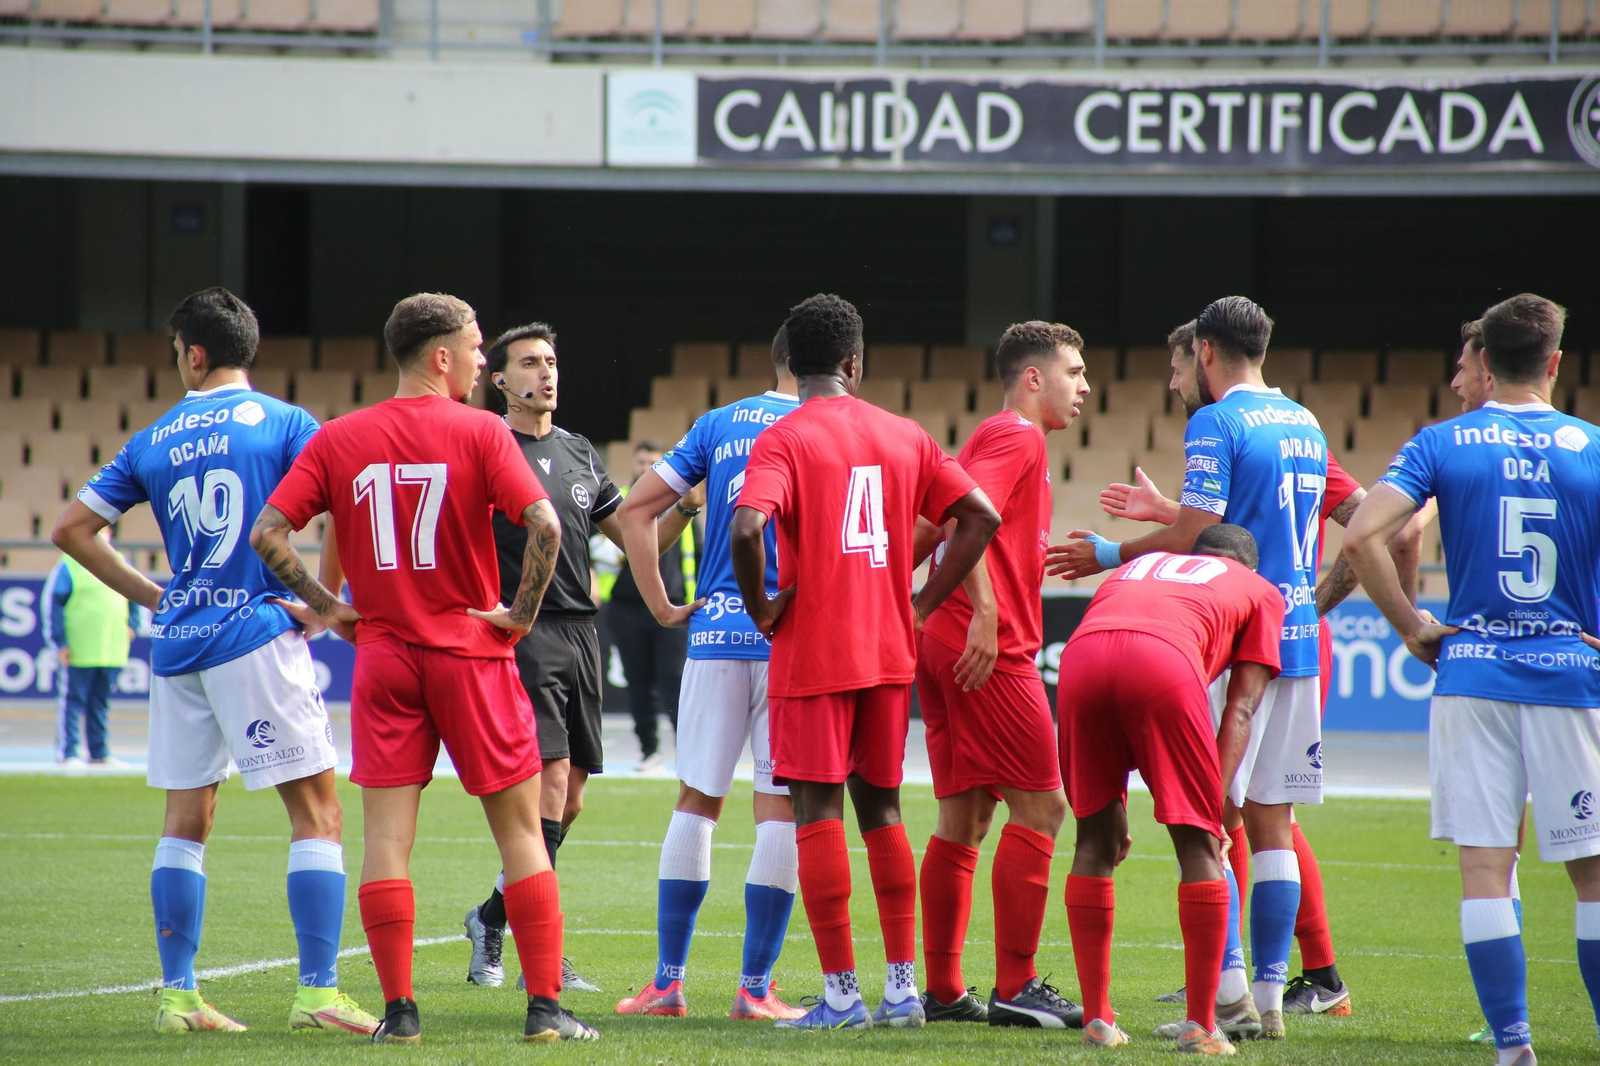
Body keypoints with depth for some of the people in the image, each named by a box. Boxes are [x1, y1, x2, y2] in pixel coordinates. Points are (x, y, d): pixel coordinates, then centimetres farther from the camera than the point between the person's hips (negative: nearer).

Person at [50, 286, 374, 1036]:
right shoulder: (284, 424, -1)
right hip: (257, 636, -5)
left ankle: (176, 995, 10)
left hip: (179, 641, 5)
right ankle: (317, 991, -11)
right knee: (316, 811, -3)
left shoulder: (152, 442, 10)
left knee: (186, 821, 11)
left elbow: (72, 529, 13)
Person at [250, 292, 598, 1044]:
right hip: (471, 652, -2)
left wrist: (327, 606, 4)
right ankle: (546, 1005, 2)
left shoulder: (338, 440, 3)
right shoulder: (478, 432, -6)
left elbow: (267, 533, -3)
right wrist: (521, 613, -7)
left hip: (382, 655, 2)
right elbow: (544, 525, -18)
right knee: (520, 828, 5)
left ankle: (398, 1010, 0)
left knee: (386, 834, 3)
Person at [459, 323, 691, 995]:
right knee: (550, 777, -16)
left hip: (579, 632, 7)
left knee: (570, 797, 7)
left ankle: (493, 917, 25)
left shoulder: (578, 453, 17)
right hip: (522, 631, -7)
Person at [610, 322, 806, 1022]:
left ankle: (668, 982, 8)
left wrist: (661, 606, 11)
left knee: (697, 801, 9)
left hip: (717, 633, 3)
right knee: (779, 807, 1)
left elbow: (634, 511, 9)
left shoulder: (718, 426, 11)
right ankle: (754, 988, 0)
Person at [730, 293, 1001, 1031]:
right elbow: (979, 516, 8)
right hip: (890, 653, 5)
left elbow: (747, 526, -25)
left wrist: (761, 608, -10)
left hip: (813, 656, -5)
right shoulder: (903, 436, 8)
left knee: (817, 812, -1)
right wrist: (923, 604, 9)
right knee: (881, 809, 14)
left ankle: (841, 993, -3)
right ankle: (903, 987, 12)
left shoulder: (785, 440, -8)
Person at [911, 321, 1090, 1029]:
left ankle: (942, 991, 10)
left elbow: (925, 531, 21)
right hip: (990, 650, -10)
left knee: (963, 817, 10)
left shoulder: (990, 439, 23)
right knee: (1039, 806, -6)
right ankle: (1015, 989, -8)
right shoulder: (1018, 439, -7)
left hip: (942, 644, 10)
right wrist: (983, 611, -25)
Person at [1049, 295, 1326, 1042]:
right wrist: (1169, 517, 32)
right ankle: (1270, 996, 7)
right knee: (1269, 823, 8)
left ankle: (1229, 995, -9)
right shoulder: (1305, 426, 14)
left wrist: (1110, 555, -1)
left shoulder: (1216, 425, -9)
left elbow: (1194, 540, -14)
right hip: (1297, 641, 7)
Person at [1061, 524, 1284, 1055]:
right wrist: (1214, 803, 11)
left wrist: (1113, 807, 33)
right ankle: (1201, 1025, 6)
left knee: (1095, 840, 17)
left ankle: (1096, 1018, 17)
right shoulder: (1260, 592, 32)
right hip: (1165, 657, -4)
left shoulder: (1133, 569, 43)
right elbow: (1240, 708, 19)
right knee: (1198, 844, 7)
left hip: (1082, 654, 4)